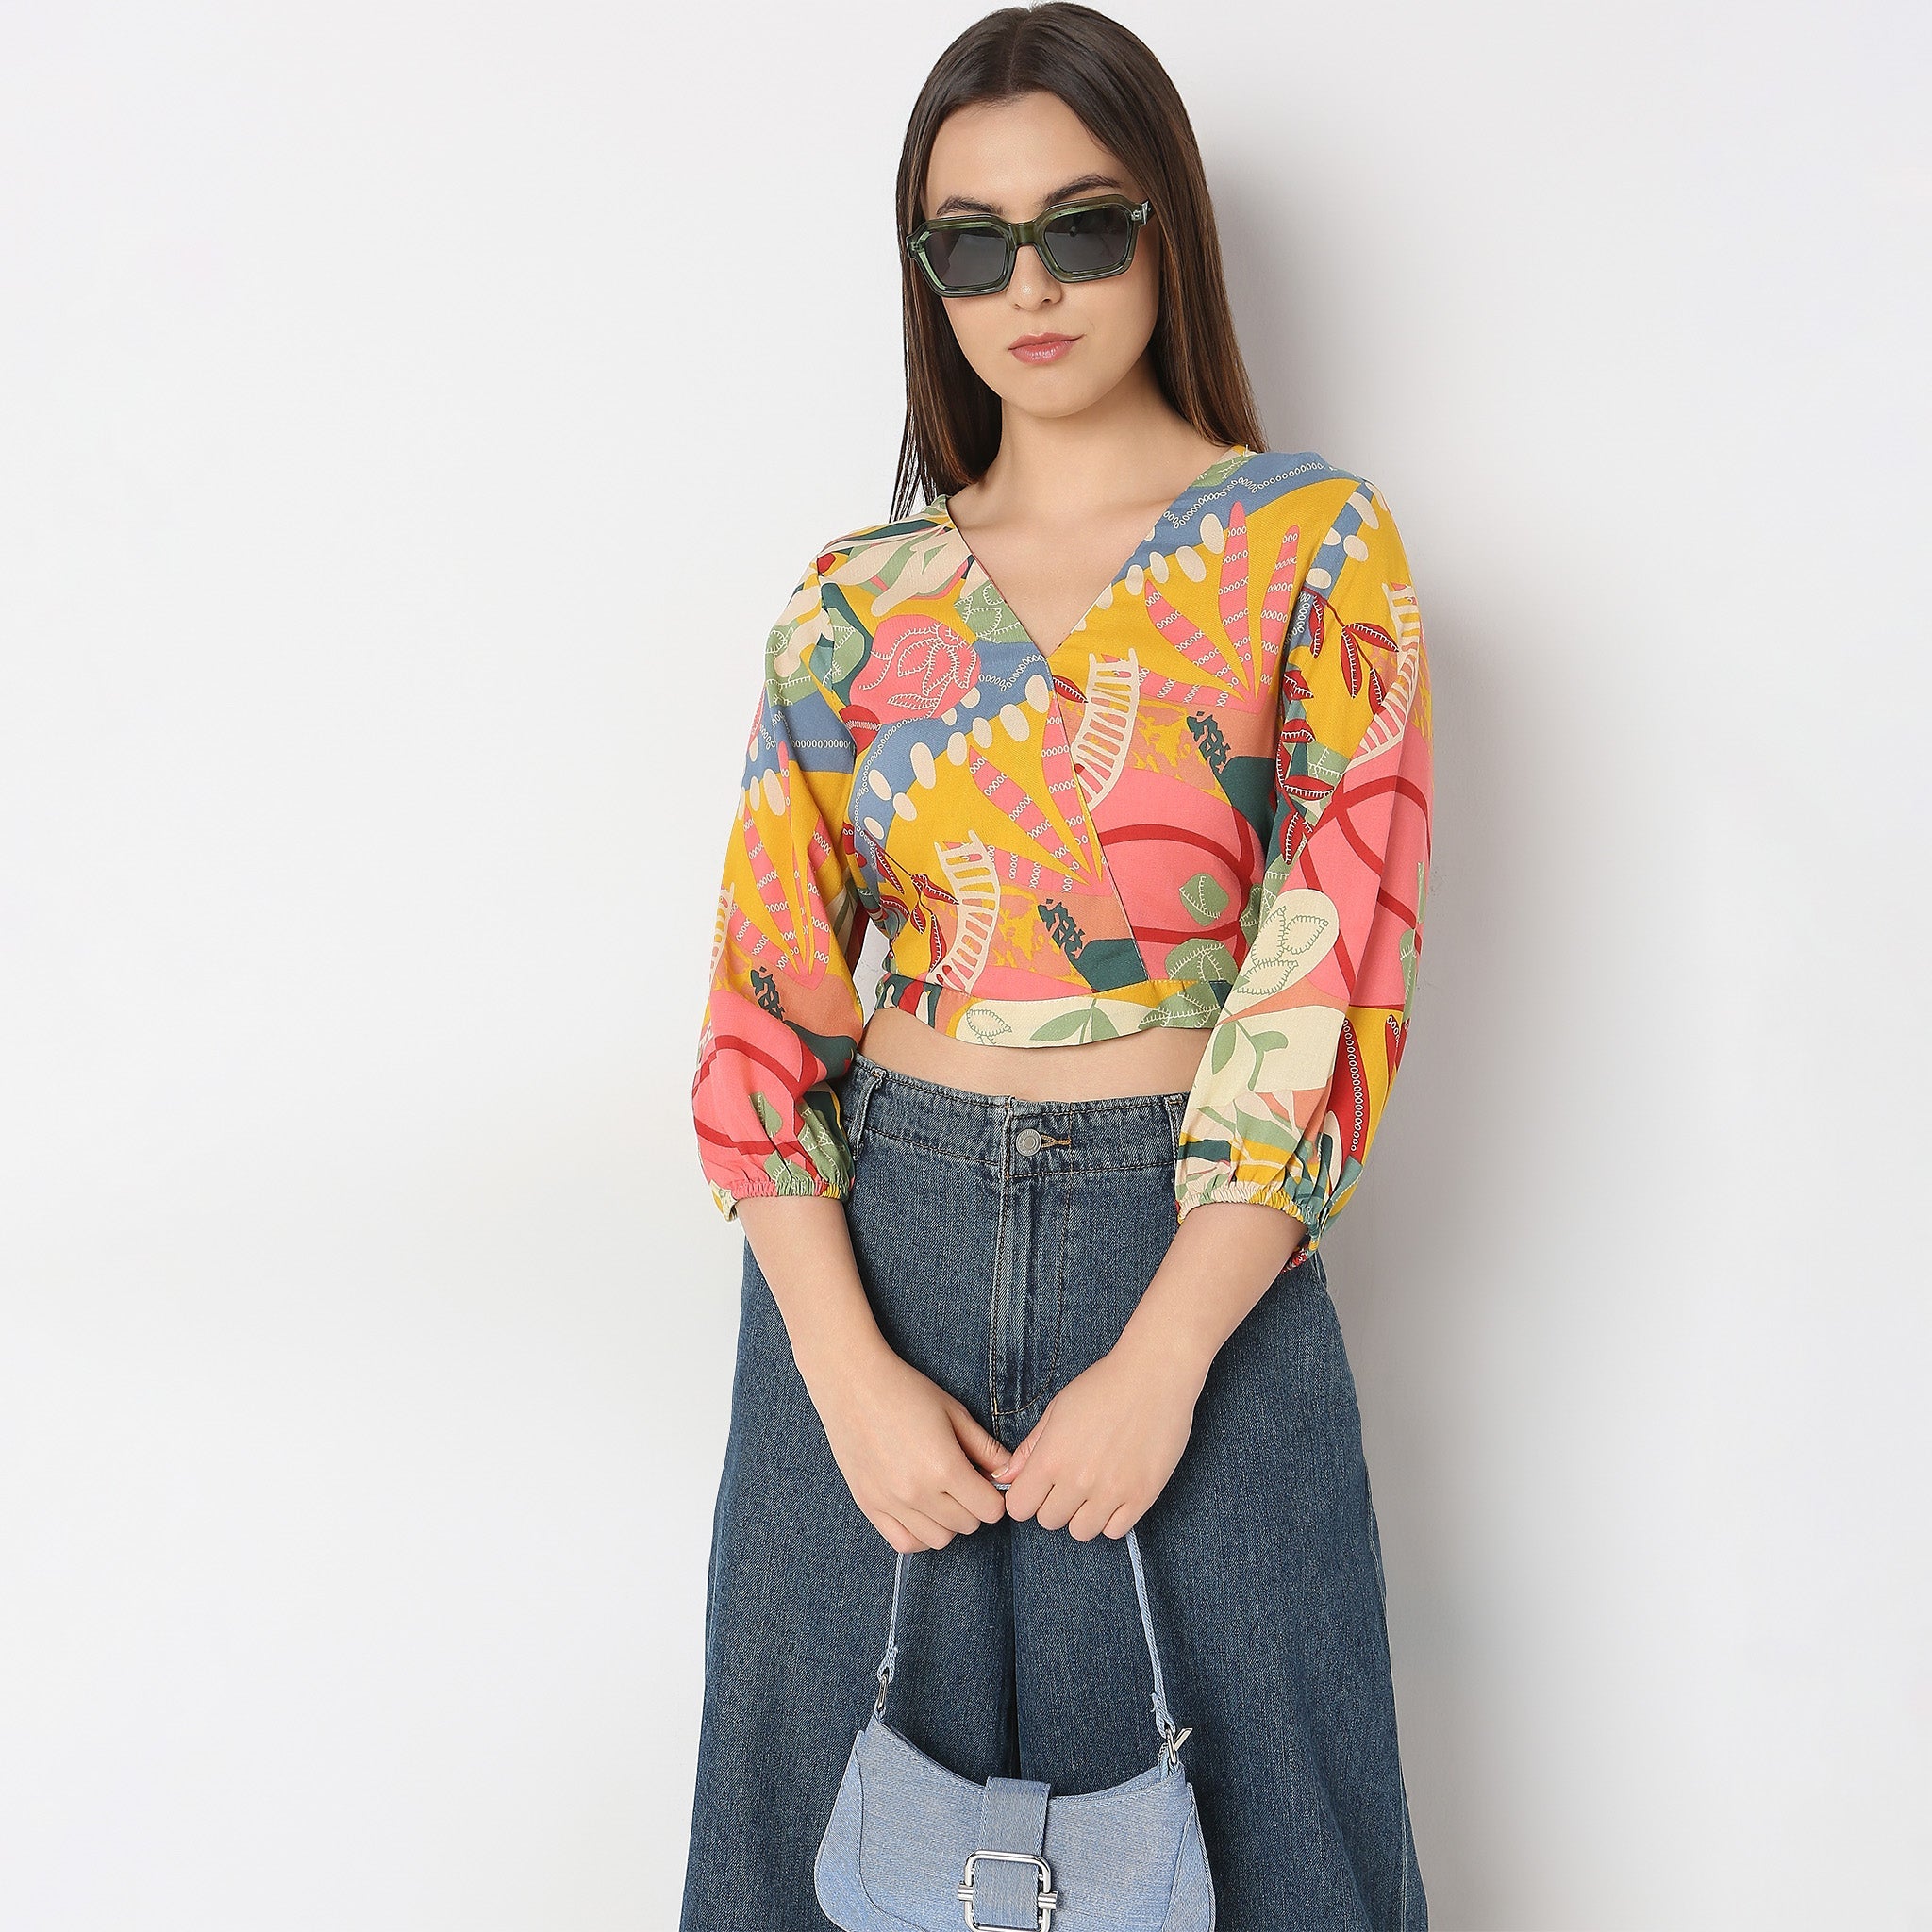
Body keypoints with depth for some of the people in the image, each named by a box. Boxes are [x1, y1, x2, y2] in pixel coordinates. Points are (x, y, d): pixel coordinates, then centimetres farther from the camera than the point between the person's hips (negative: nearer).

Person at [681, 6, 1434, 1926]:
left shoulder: (1315, 549, -2)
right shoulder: (855, 600, 4)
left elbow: (1332, 977, -10)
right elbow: (764, 1002, 1)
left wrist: (1163, 1360, -17)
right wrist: (847, 1366, -10)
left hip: (1193, 1258, -2)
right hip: (876, 1248, 2)